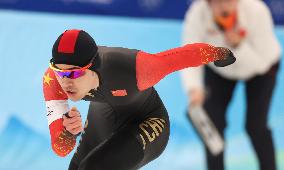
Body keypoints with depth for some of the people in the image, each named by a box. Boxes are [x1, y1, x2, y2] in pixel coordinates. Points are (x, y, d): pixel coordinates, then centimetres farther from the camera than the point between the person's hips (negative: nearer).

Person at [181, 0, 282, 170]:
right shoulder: (197, 14, -33)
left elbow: (261, 62, -30)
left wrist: (238, 46, -47)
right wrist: (194, 88, -55)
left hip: (261, 68, -2)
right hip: (218, 68, 2)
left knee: (256, 125, -11)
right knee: (213, 122, -7)